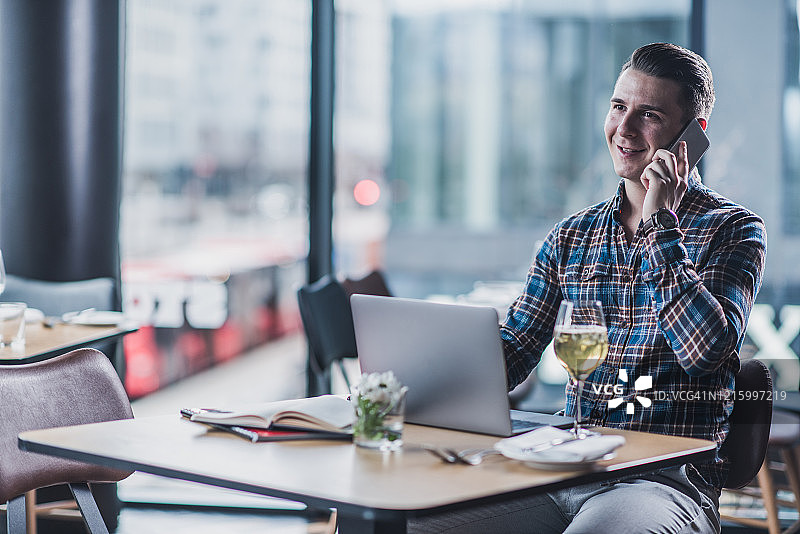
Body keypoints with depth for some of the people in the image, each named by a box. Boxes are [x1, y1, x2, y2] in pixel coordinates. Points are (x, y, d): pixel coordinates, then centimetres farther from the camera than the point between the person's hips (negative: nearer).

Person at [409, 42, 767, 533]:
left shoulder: (734, 230, 1)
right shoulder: (571, 236, 15)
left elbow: (707, 351, -15)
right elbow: (512, 350, 12)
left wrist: (661, 222, -12)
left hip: (671, 482, -4)